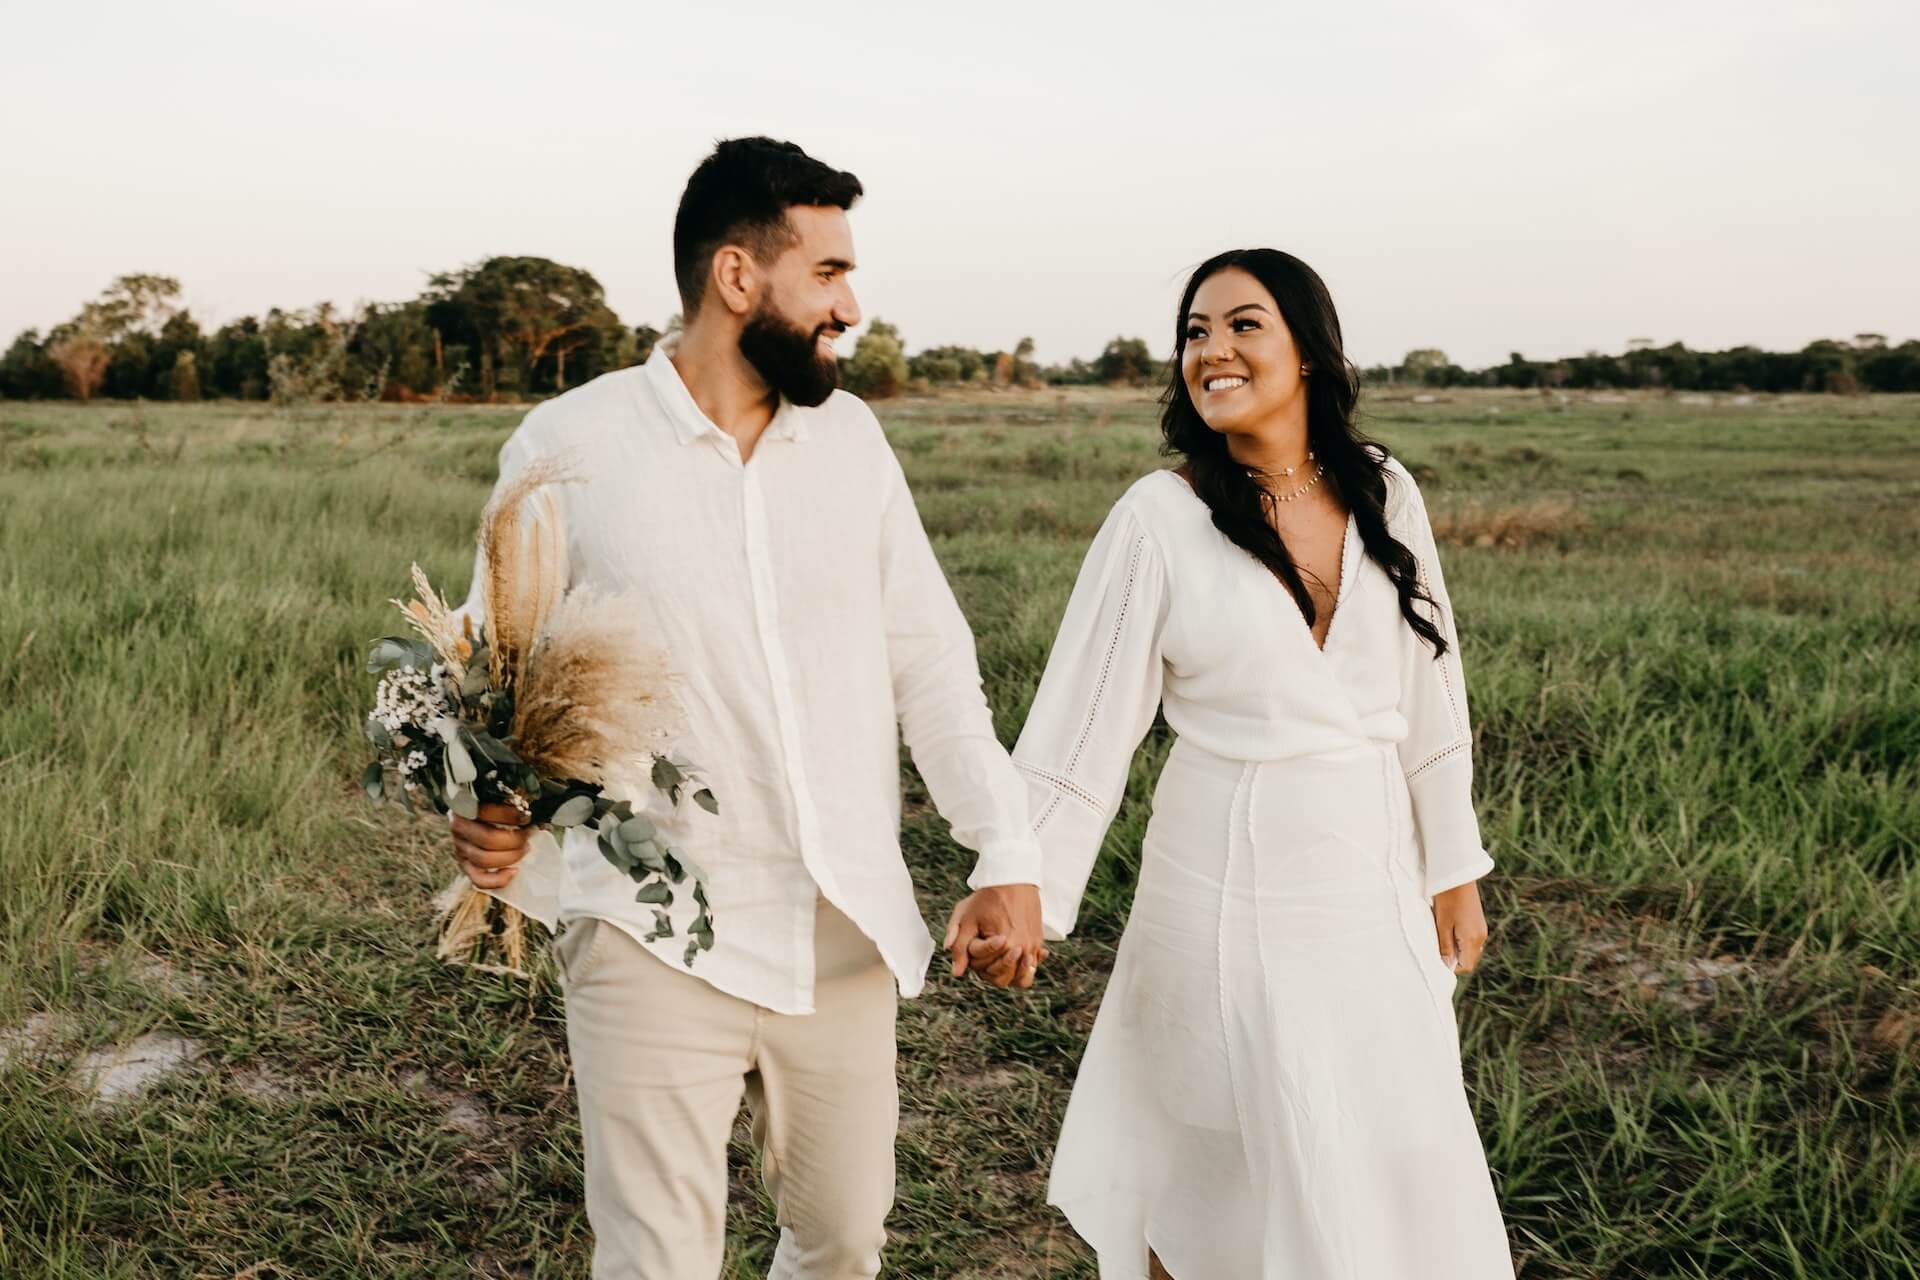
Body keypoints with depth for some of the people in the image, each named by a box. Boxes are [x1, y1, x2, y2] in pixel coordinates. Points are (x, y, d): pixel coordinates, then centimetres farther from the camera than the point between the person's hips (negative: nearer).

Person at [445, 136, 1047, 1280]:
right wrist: (488, 806, -22)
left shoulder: (850, 435, 4)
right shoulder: (568, 447, -8)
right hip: (657, 944, -4)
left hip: (845, 937, 5)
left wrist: (1009, 853, -3)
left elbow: (928, 658, 5)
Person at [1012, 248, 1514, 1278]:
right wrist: (1023, 895, -17)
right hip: (1236, 884, -4)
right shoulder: (1159, 519, -11)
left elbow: (1428, 696, 6)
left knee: (1402, 1146, 12)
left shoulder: (1382, 495, 0)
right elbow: (1084, 720, -11)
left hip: (1375, 875, 4)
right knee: (1213, 1164, 7)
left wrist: (1454, 870, 8)